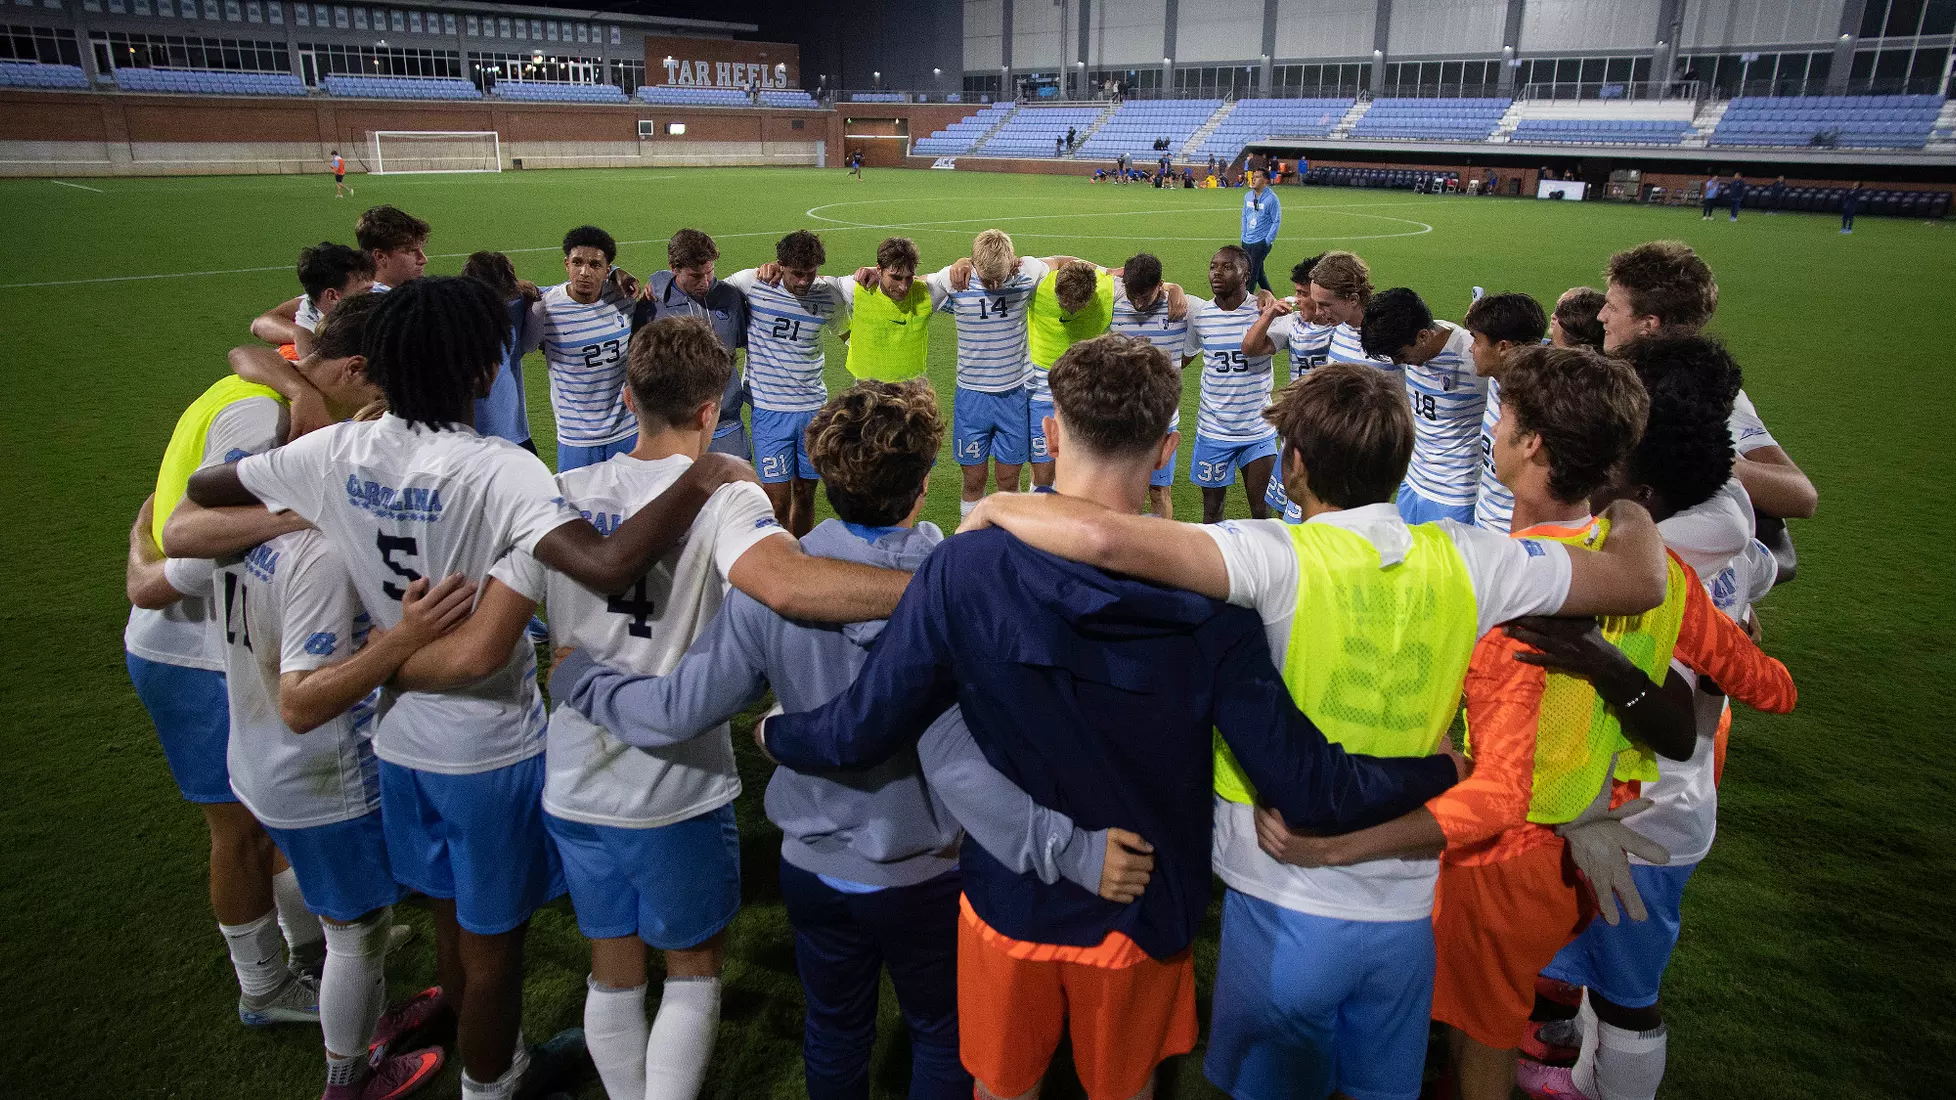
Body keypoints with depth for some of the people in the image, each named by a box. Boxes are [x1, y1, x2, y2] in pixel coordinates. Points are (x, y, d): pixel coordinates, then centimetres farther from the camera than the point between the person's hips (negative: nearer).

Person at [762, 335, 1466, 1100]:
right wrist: (1440, 766, -4)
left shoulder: (963, 569, -23)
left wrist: (775, 734, 5)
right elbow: (1307, 788, -22)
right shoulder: (1206, 597, -22)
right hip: (1145, 914, 1)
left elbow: (860, 733, -18)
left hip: (1009, 901, 0)